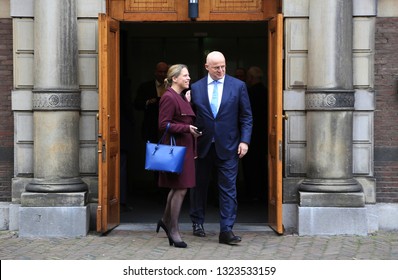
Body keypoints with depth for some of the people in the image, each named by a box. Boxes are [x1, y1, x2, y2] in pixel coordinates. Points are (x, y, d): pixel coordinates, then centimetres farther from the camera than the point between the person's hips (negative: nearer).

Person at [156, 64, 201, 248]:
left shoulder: (181, 97, 15)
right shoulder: (169, 97, -14)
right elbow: (164, 125, -19)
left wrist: (188, 104, 10)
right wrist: (187, 128, -22)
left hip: (184, 148, 10)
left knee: (177, 188, 16)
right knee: (180, 189, -5)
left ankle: (166, 221, 31)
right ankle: (174, 231, 5)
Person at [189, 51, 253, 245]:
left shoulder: (238, 86, 2)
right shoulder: (195, 88, 4)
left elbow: (246, 116, 3)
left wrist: (244, 140, -7)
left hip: (228, 147, -1)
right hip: (202, 146, 2)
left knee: (228, 189, -5)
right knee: (199, 185, 14)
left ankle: (226, 230, -4)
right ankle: (197, 222, 31)